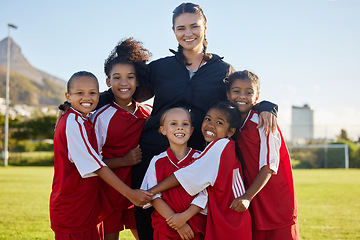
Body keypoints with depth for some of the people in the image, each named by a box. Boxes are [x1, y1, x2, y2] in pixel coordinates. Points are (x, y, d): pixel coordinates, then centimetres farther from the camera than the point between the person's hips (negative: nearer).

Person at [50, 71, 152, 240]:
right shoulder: (73, 123, -18)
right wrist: (130, 194, -19)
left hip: (90, 206, 9)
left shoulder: (85, 121, 12)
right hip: (71, 211, -9)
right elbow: (97, 167, -20)